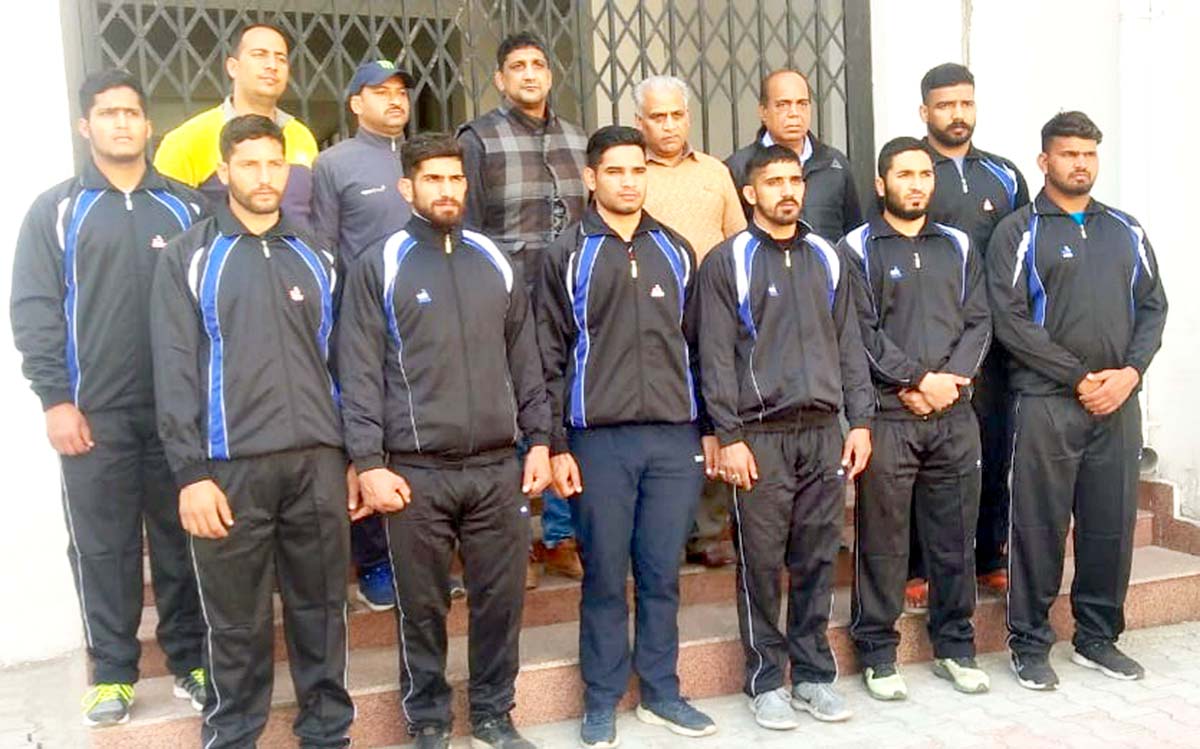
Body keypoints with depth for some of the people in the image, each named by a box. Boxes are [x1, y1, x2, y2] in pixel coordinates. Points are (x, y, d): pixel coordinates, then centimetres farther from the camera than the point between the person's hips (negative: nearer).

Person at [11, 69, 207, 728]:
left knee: (181, 539, 7)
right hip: (94, 412, -1)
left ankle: (189, 660, 20)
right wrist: (55, 399, -8)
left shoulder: (186, 207, 9)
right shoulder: (56, 209, 5)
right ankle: (112, 672, 18)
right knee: (102, 546, 5)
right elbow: (33, 310, 0)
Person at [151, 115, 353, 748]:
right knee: (236, 620, 6)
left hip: (318, 463, 3)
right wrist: (191, 472, -10)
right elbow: (174, 370, -3)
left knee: (321, 608, 9)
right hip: (230, 466, -3)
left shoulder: (314, 260, 15)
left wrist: (356, 457, 10)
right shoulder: (187, 258, 4)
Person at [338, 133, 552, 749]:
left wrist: (539, 441, 9)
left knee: (501, 599, 9)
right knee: (422, 607, 8)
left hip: (498, 467, 3)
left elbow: (525, 360, 15)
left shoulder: (495, 262, 12)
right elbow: (360, 374, -3)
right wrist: (369, 464, -9)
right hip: (416, 471, -3)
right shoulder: (379, 267, 0)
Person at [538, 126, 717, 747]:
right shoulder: (566, 256, 2)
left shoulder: (674, 251, 12)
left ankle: (660, 693, 23)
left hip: (675, 439, 3)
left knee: (662, 575, 9)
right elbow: (550, 357, -1)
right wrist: (557, 445, -6)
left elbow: (695, 343, 14)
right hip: (599, 440, -2)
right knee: (604, 578, 6)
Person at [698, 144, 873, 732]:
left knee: (817, 561, 9)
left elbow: (848, 345, 14)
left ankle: (813, 673, 22)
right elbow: (716, 356, -6)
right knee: (761, 563, 2)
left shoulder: (826, 258, 14)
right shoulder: (727, 262, -1)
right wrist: (729, 436, -12)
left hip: (823, 432, 4)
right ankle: (766, 680, 15)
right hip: (760, 436, -4)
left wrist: (860, 421, 7)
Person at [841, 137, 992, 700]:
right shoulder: (857, 249, 3)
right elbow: (862, 332, -7)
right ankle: (877, 653, 13)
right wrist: (920, 379, -13)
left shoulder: (958, 247, 16)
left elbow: (978, 322, 9)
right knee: (882, 541, 2)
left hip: (955, 414, 4)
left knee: (955, 537, 10)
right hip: (887, 416, -4)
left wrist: (950, 379, -8)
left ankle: (955, 647, 24)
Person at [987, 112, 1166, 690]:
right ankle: (1030, 644, 13)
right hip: (1047, 404, -4)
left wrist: (1129, 372, -5)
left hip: (1118, 404, 5)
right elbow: (1010, 320, -9)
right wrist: (1081, 378, -12)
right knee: (1039, 527, 0)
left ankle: (1098, 637, 24)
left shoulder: (1125, 231, 16)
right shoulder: (1019, 232, 0)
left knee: (1112, 524, 9)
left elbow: (1153, 307, 13)